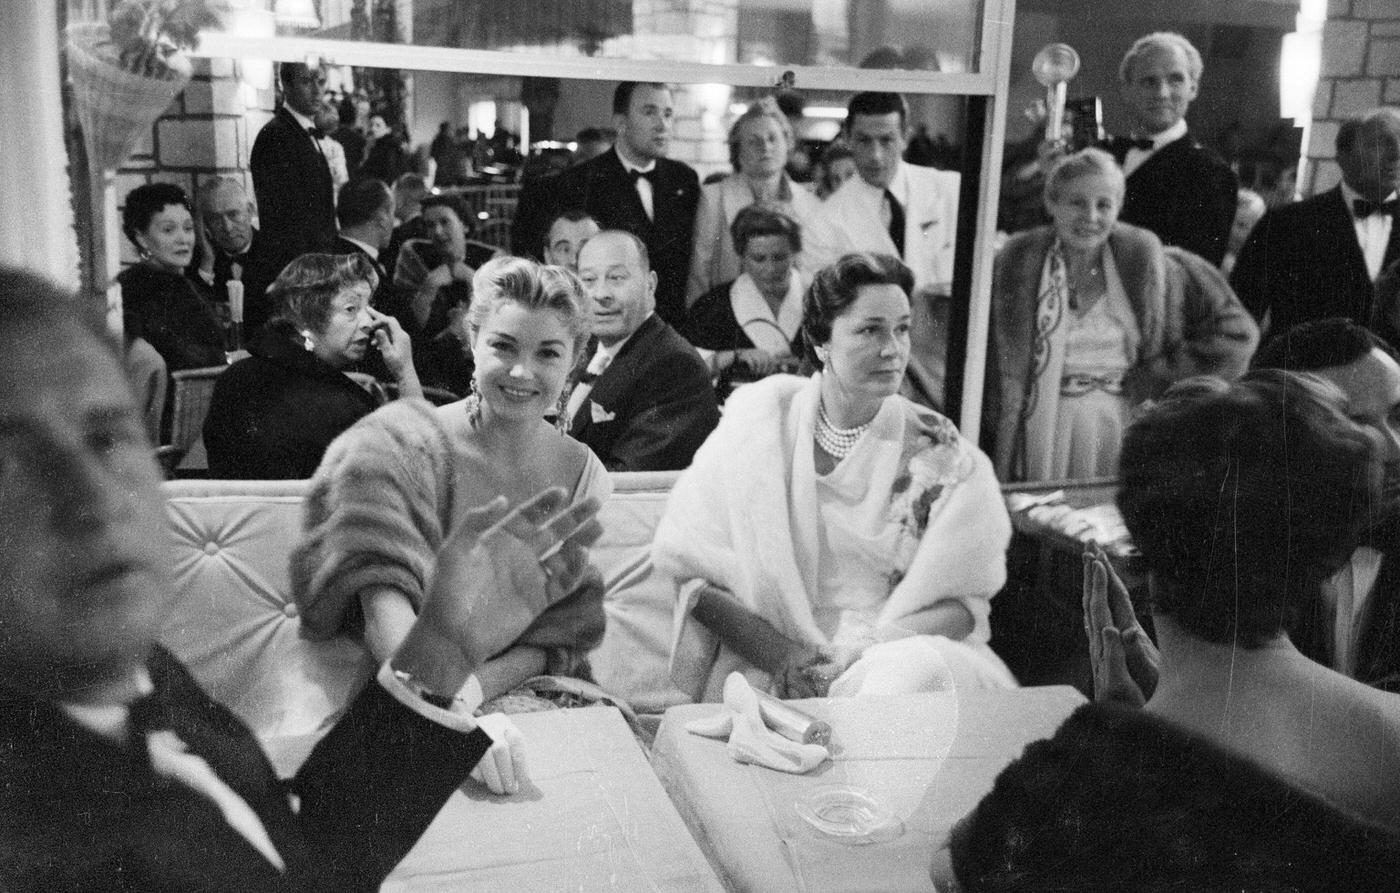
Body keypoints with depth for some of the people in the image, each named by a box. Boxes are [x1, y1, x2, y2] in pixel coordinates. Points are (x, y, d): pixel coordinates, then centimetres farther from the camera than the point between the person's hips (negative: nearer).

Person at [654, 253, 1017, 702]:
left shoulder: (938, 451, 0)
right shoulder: (758, 417, -1)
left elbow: (964, 600, 1)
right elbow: (690, 564, -1)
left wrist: (871, 648, -16)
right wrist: (779, 652, -14)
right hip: (767, 673, -1)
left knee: (916, 669, -33)